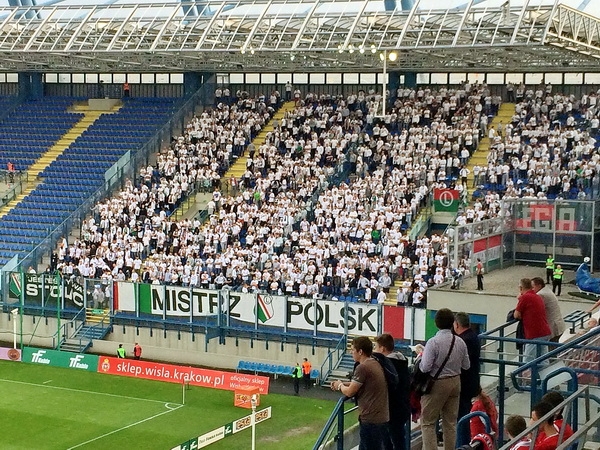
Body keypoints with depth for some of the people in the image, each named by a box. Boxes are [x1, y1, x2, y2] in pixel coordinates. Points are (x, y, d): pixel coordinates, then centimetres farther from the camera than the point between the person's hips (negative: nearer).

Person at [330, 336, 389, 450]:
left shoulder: (362, 368, -16)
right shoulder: (376, 364, 11)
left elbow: (350, 392, -10)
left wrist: (340, 386, 9)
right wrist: (343, 384, 18)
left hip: (370, 420, -9)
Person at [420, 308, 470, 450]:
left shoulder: (433, 342, -20)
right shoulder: (460, 342, -2)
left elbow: (425, 367, -22)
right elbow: (466, 365, 5)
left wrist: (420, 355, -4)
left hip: (437, 384, -5)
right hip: (455, 382, 5)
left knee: (428, 422, 4)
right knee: (450, 422, 15)